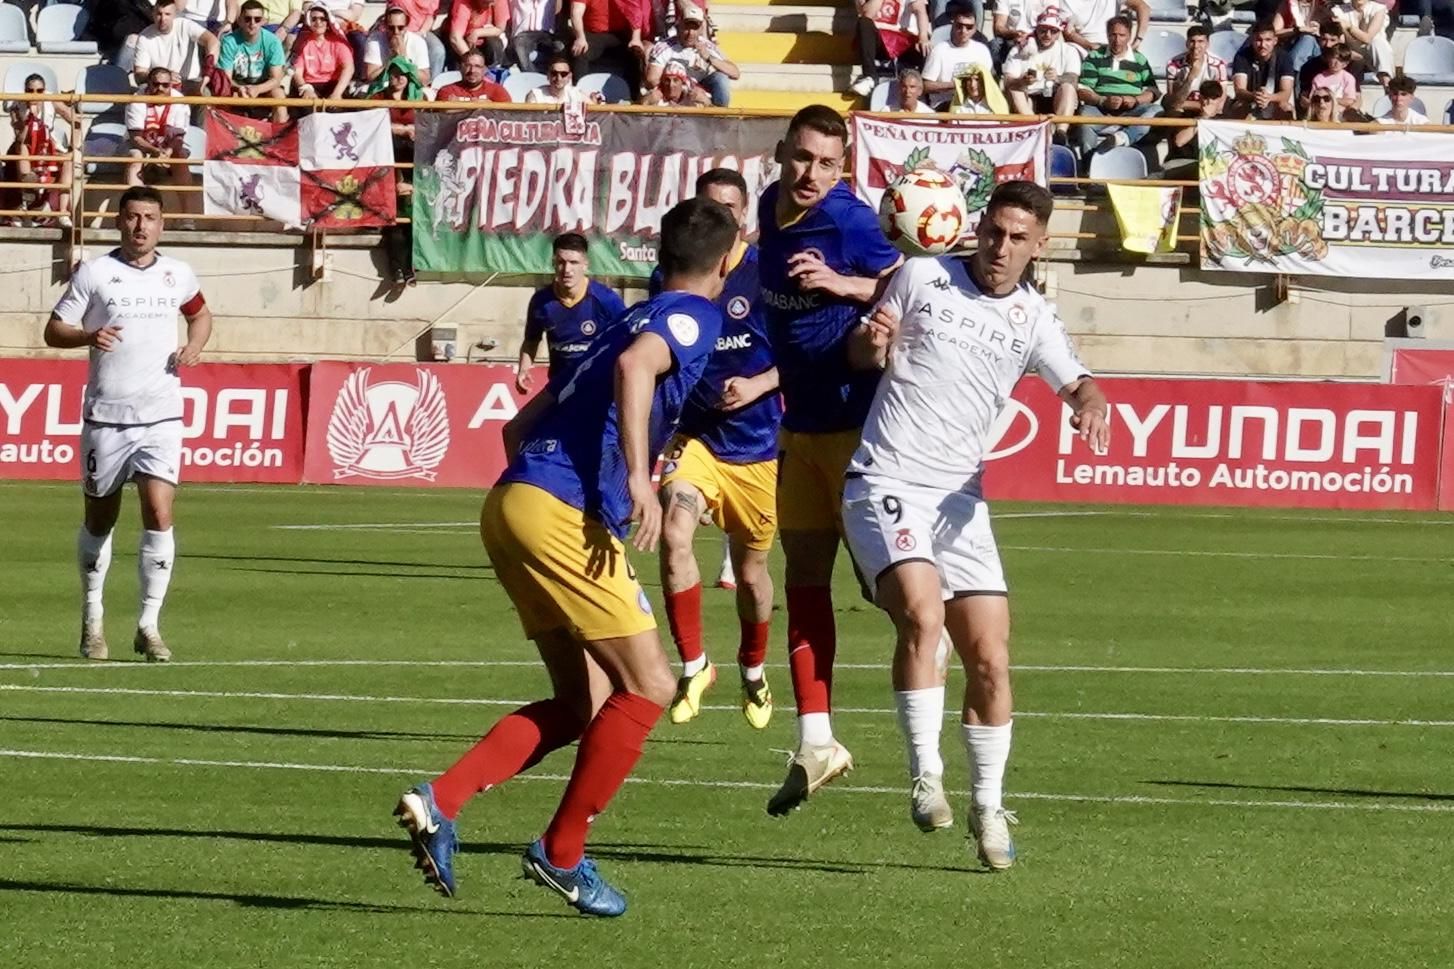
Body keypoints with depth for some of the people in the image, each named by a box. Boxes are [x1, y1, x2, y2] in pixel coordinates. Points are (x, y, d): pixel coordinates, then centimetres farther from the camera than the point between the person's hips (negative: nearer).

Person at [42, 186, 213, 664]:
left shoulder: (178, 275, 8)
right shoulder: (94, 273, -1)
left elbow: (200, 314, 27)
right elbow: (54, 330, 0)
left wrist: (194, 345, 5)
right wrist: (89, 336, -20)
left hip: (161, 415, 1)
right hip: (106, 414, -1)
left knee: (159, 515, -13)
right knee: (99, 520, 9)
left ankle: (149, 626, -7)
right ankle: (92, 620, 26)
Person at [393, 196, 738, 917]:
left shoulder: (634, 317, 27)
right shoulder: (692, 317, 0)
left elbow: (520, 426, 29)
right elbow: (636, 365, -25)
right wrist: (638, 476, -29)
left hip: (514, 501, 9)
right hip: (563, 511, -9)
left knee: (583, 702, 12)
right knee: (647, 687, -3)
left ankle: (440, 800, 0)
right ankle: (562, 853, 0)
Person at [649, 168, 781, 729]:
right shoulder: (670, 278, 0)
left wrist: (758, 385, -21)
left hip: (756, 444, -1)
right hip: (695, 435, 1)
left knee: (751, 568, 12)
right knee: (674, 534, -24)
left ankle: (753, 671, 40)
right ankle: (692, 667, -10)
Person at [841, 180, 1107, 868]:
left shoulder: (1032, 319, 8)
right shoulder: (921, 277, 3)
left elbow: (1075, 382, -2)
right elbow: (862, 355, 14)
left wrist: (1090, 405, -26)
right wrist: (872, 341, -10)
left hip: (959, 499, 3)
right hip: (884, 485, -3)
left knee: (991, 659, 0)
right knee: (922, 613, -27)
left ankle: (988, 807, 15)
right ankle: (925, 777, -19)